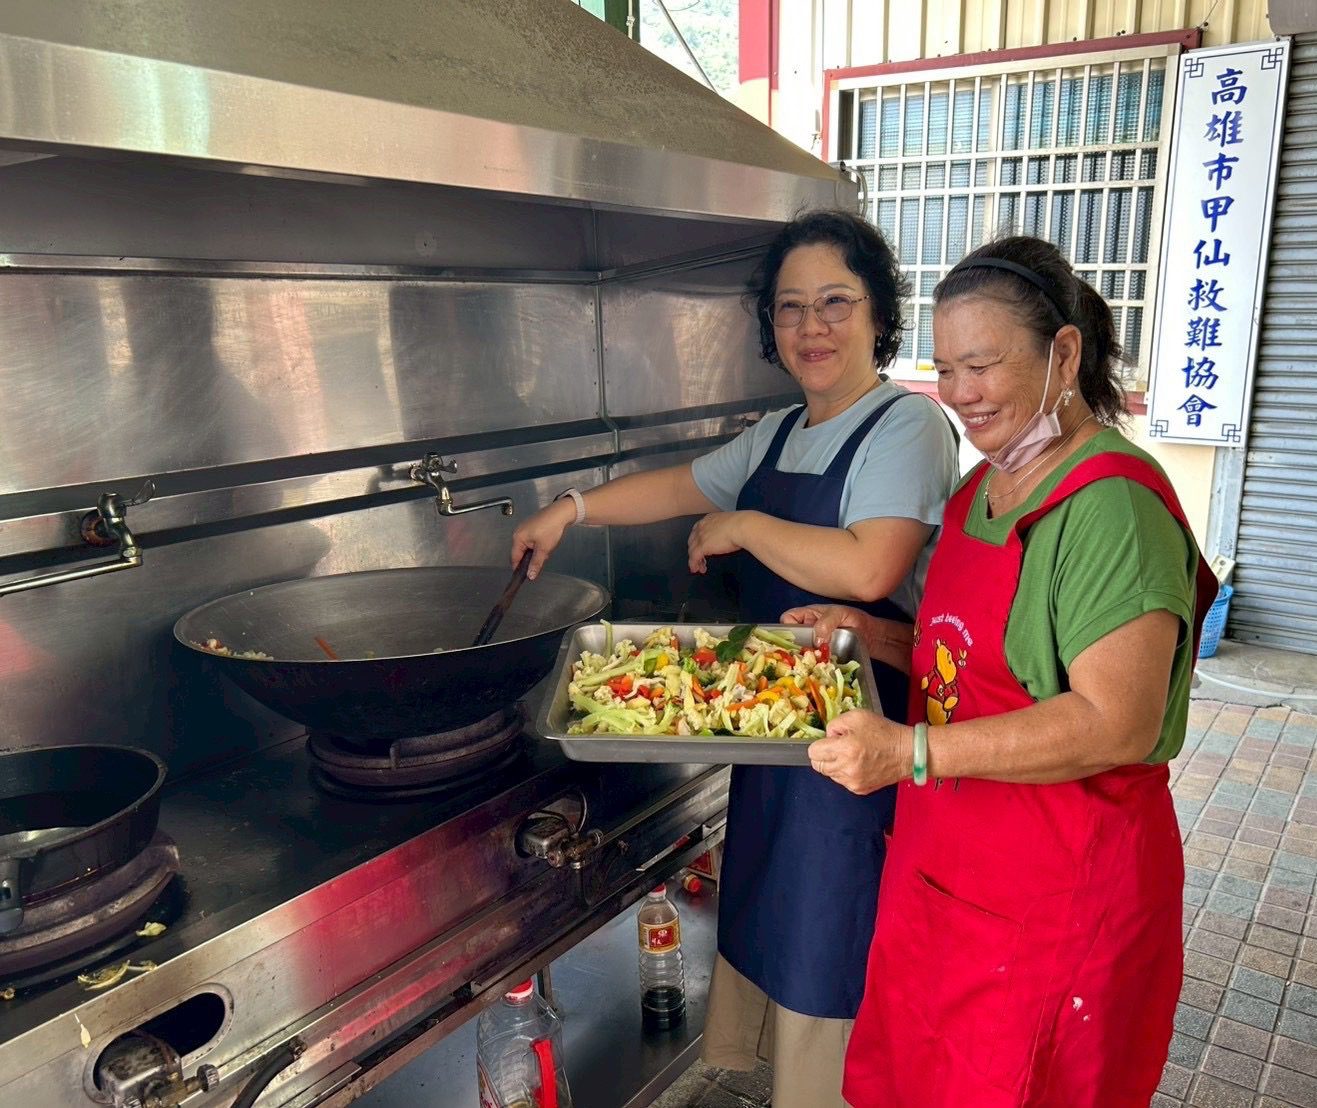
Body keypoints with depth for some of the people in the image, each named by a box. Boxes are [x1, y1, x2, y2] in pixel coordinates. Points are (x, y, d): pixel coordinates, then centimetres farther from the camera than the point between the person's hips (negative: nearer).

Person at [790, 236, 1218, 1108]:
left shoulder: (1113, 504, -20)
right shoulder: (984, 489, 8)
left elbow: (1116, 725, -26)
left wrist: (912, 753, -29)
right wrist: (869, 635, 3)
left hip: (1058, 893, -8)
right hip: (943, 866, 8)